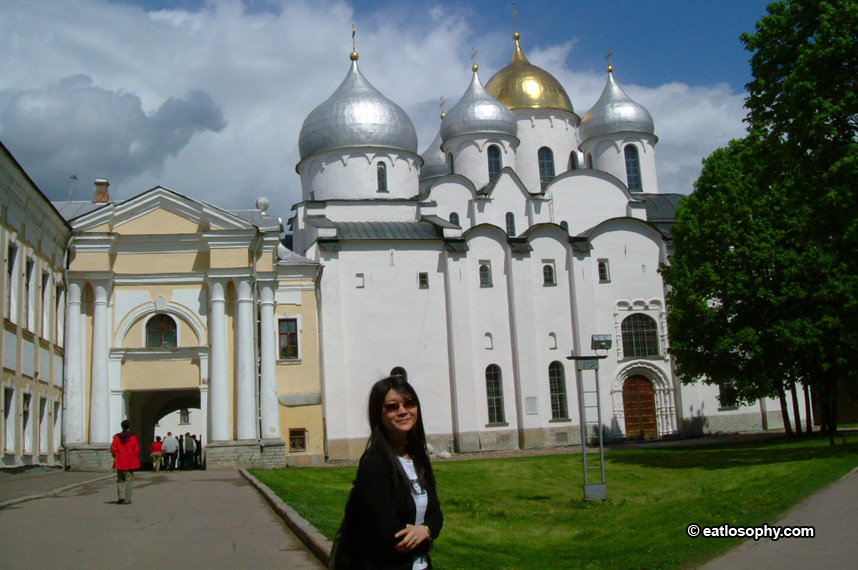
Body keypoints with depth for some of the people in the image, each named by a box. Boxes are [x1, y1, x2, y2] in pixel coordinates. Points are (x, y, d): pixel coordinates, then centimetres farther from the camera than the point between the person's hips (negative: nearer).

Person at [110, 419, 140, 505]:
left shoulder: (117, 437, -3)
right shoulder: (133, 437, -4)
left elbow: (113, 449, -4)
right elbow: (137, 450, -4)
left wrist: (116, 458, 11)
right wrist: (135, 459, 10)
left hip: (119, 462, 1)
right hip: (130, 462, -1)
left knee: (120, 480, 12)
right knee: (129, 480, 5)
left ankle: (121, 496, -6)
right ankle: (127, 499, 3)